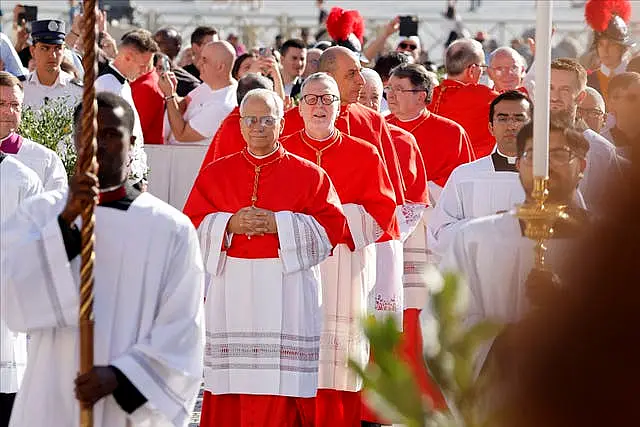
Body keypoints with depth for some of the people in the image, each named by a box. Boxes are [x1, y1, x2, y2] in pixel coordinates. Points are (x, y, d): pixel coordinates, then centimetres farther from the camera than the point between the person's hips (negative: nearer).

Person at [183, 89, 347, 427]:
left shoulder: (308, 174, 6)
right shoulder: (215, 174, 12)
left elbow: (333, 225, -2)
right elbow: (191, 225, 8)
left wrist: (279, 224, -11)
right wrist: (229, 224, -10)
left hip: (286, 293, -2)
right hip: (231, 293, 2)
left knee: (281, 383, -6)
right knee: (233, 382, -1)